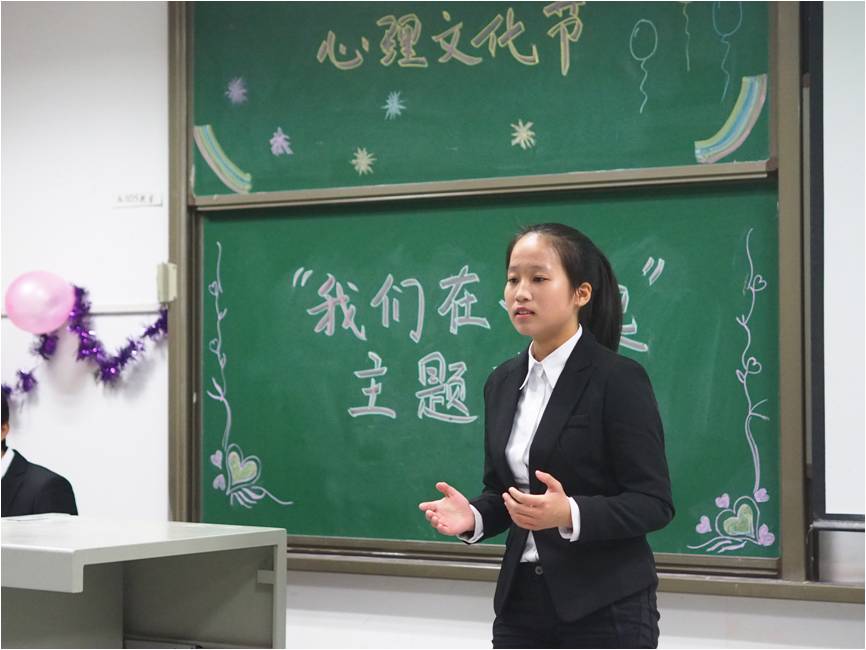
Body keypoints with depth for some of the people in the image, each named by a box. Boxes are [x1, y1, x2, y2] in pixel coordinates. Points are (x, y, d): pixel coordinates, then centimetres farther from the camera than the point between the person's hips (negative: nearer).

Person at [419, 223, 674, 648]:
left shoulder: (619, 379, -11)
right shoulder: (503, 382, 9)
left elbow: (654, 502, -13)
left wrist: (569, 514, -29)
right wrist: (473, 516, -6)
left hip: (606, 609, -6)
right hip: (521, 601, 6)